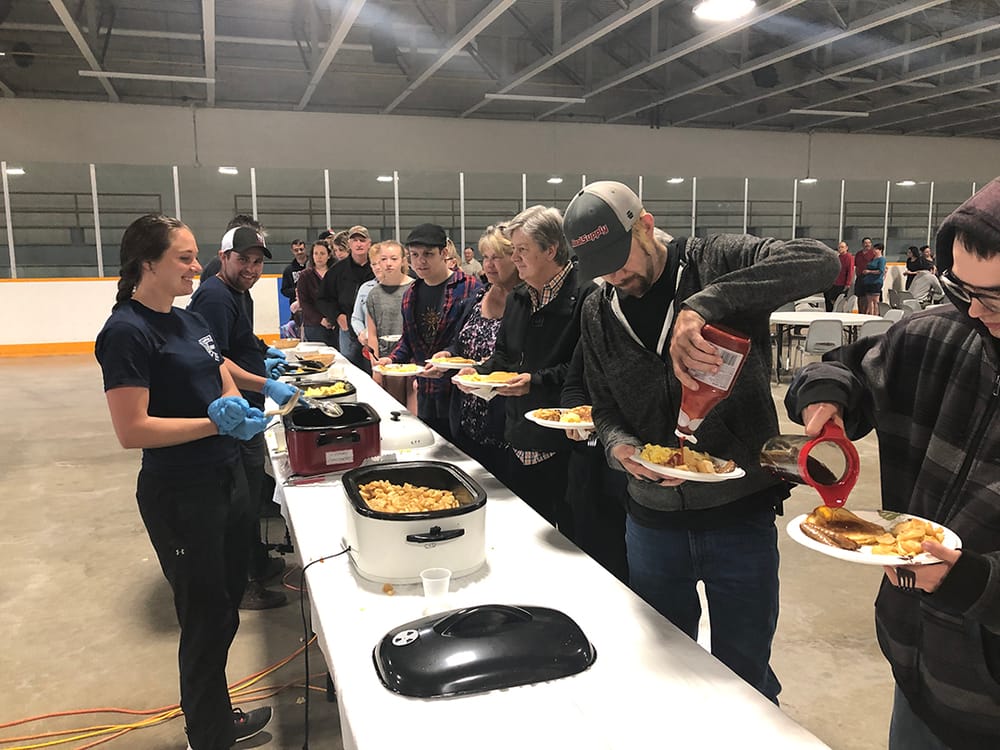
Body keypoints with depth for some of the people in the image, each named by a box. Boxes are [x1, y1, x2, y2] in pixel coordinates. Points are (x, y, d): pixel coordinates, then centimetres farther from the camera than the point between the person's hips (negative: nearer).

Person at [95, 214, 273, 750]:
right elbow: (132, 431, -21)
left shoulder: (190, 320, 8)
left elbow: (226, 387, 16)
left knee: (225, 609, 21)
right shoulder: (127, 333, -17)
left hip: (226, 479, 8)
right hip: (179, 497, -8)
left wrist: (237, 407, -6)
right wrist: (218, 422, -23)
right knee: (207, 620, 7)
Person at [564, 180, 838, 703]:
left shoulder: (719, 262, -10)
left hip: (742, 511, -3)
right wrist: (620, 447, -15)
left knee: (744, 677, 14)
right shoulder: (598, 315, 2)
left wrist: (705, 303, -38)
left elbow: (821, 263, -27)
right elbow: (605, 410, 8)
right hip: (652, 518, 4)